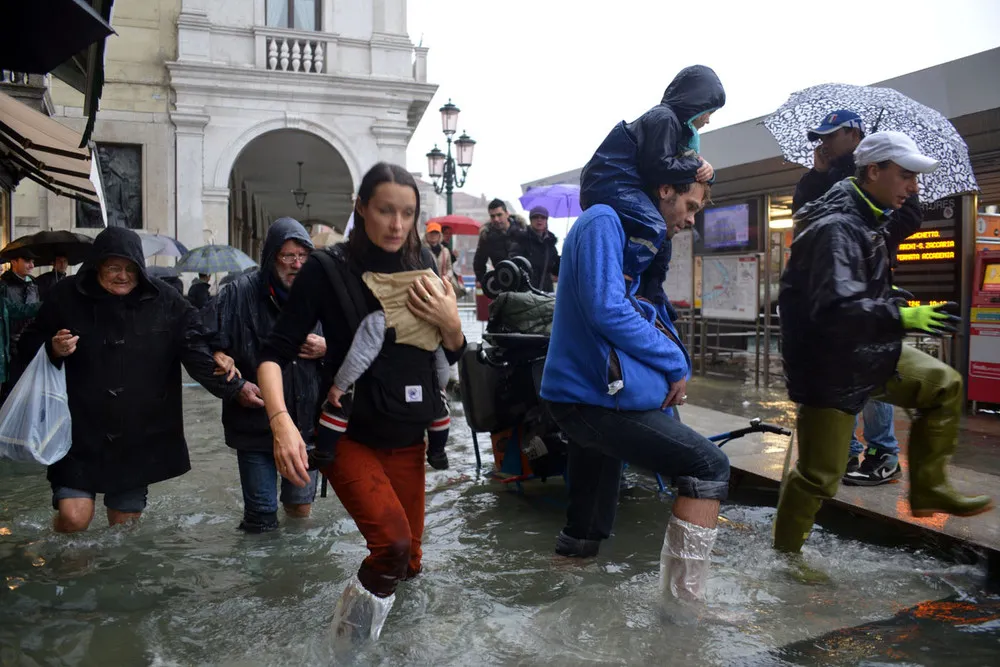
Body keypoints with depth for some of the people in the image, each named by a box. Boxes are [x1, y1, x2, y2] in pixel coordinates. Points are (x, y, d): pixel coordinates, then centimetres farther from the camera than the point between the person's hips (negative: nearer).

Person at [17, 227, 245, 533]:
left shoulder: (166, 303, -4)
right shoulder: (66, 296, -4)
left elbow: (198, 354, -8)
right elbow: (29, 347, 8)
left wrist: (233, 390, -22)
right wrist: (53, 350, -15)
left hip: (141, 438, 1)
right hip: (80, 435, -1)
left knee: (125, 528, 13)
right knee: (74, 517, -8)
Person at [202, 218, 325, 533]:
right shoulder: (240, 293, -9)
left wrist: (327, 349, -9)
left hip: (306, 422, 2)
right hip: (255, 422, -2)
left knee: (301, 508, 14)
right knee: (261, 518, 6)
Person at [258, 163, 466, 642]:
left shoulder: (421, 269, 2)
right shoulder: (327, 269, -10)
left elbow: (452, 355, 9)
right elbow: (275, 353, -12)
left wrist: (451, 324, -13)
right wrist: (281, 420, -29)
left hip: (408, 438, 5)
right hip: (349, 434, -4)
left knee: (408, 562, 10)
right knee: (394, 542, -24)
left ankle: (371, 594, 45)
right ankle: (350, 636, 4)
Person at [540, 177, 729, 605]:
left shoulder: (639, 239, 22)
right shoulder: (603, 221, -9)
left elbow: (643, 313, 22)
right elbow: (606, 309, -21)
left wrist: (670, 369, 3)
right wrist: (676, 363, -12)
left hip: (580, 395, 10)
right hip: (595, 397, -10)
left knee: (582, 541, 15)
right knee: (710, 467, -9)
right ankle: (682, 604, -5)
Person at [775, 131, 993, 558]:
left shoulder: (866, 221, 9)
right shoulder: (837, 229, -24)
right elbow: (835, 311, -34)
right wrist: (903, 317, -30)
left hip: (869, 353, 10)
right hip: (830, 368, -10)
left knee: (945, 385, 16)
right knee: (819, 475, -3)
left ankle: (928, 490, 24)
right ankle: (784, 553, 17)